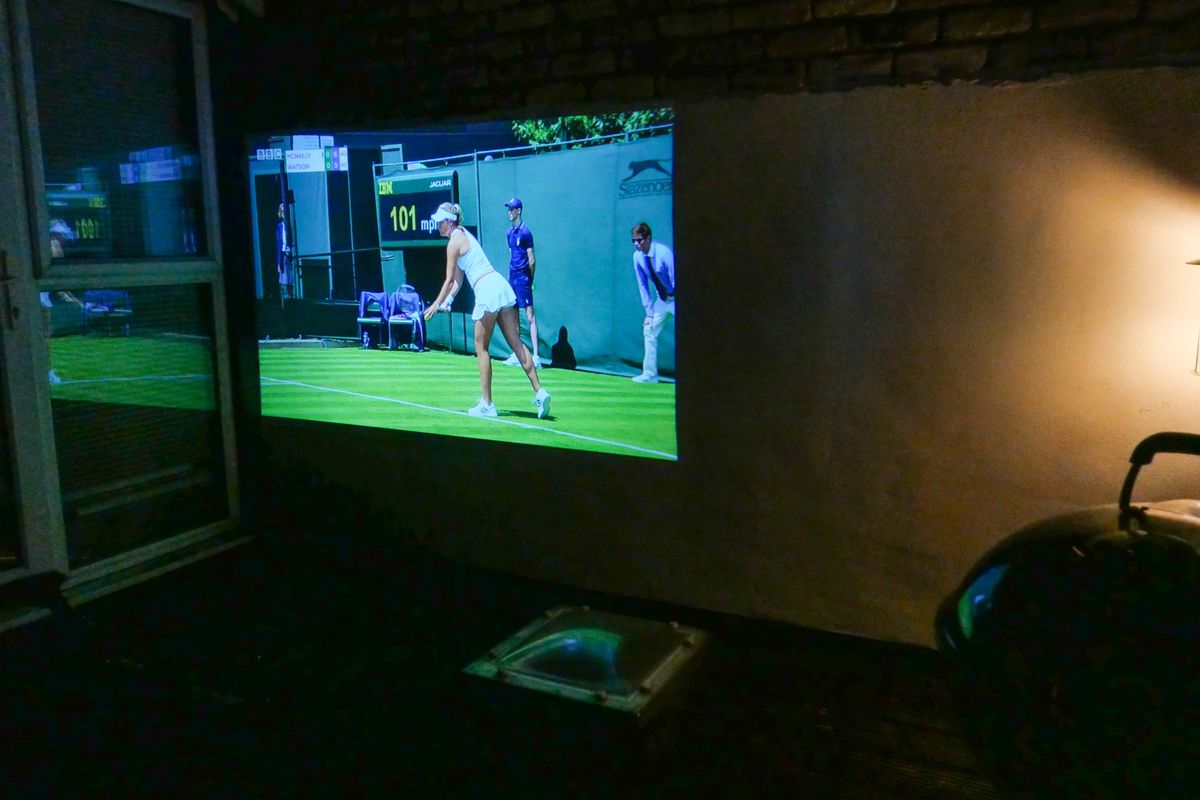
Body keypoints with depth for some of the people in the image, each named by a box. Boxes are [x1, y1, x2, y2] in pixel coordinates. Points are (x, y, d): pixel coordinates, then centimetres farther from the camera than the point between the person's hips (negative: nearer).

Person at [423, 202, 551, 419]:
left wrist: (436, 305, 7)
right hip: (502, 286, 9)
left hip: (487, 291, -9)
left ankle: (487, 404, 4)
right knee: (516, 343, 4)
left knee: (481, 348, 1)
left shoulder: (454, 242, -4)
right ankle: (539, 391, -2)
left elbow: (450, 280, -3)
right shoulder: (465, 235, 23)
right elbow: (459, 277, 25)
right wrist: (449, 300, 23)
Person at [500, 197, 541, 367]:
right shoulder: (510, 232, 14)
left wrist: (530, 280, -7)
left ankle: (535, 356, -14)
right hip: (512, 277, 9)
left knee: (530, 316, -11)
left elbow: (531, 260, -10)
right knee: (514, 316, 12)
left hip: (523, 277, -9)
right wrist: (511, 274, 12)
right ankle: (516, 355, 19)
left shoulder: (525, 232, -10)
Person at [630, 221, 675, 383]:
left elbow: (675, 282, -23)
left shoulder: (664, 253, -26)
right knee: (649, 331, 4)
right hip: (662, 299, 7)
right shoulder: (638, 256, -7)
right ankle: (650, 374, 12)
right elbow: (643, 285, 0)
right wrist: (649, 312, -2)